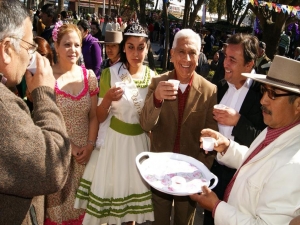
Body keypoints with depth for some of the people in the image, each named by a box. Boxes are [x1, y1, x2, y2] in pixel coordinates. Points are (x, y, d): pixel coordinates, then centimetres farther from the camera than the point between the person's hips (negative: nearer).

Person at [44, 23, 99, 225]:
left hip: (85, 151, 3)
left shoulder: (89, 76, 1)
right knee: (59, 202, 11)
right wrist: (68, 145, -10)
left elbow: (94, 115, 3)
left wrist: (90, 145, -6)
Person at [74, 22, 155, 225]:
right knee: (113, 187, 10)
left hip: (141, 140, 3)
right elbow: (99, 117, -7)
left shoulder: (152, 77, -2)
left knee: (135, 187, 16)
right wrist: (107, 99, -25)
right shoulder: (110, 74, -10)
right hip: (115, 140, -2)